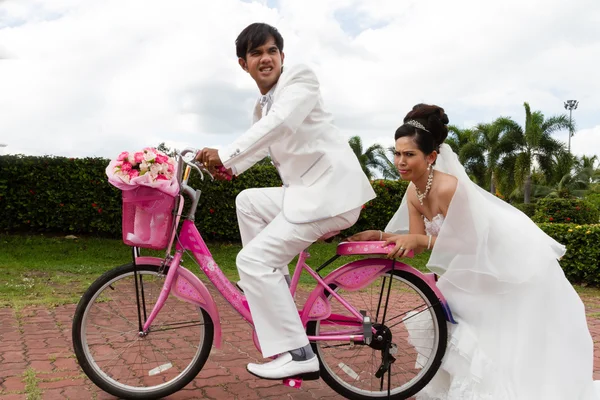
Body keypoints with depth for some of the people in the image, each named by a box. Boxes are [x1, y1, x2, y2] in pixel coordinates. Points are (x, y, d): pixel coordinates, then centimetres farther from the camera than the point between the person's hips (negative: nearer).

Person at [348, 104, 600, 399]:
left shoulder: (449, 187, -34)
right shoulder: (413, 192, -8)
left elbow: (465, 242, -28)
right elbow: (417, 241, -6)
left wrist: (418, 239, -33)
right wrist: (380, 236, -17)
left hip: (514, 259, -8)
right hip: (481, 263, 9)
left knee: (511, 337, 1)